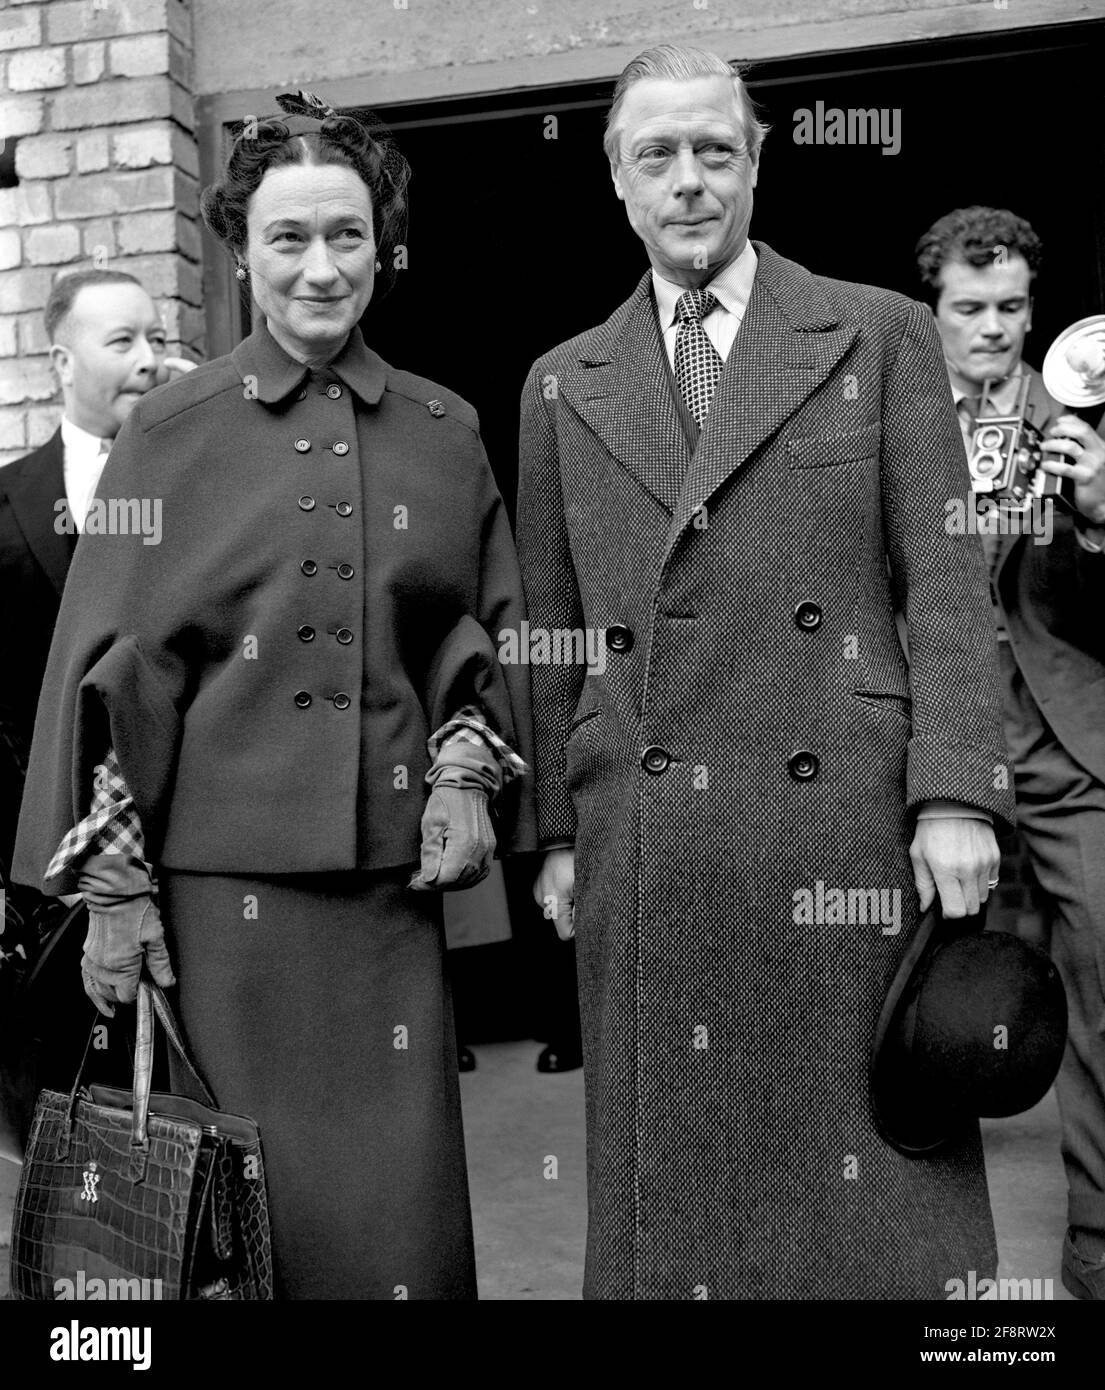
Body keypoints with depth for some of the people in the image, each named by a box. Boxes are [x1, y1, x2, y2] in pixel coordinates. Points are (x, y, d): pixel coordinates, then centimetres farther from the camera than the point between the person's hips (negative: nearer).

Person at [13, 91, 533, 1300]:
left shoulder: (444, 433, 6)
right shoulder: (173, 434, -1)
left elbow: (490, 626, 14)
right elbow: (112, 665, 0)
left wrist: (467, 767, -2)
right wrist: (112, 883, -3)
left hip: (393, 877, 2)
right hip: (222, 877, -1)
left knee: (400, 1198, 7)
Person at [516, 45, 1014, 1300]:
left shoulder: (881, 335, 7)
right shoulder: (563, 386, 13)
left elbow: (945, 581, 1)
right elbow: (550, 633, 12)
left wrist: (956, 792, -9)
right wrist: (555, 833, 7)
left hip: (848, 823, -1)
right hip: (644, 847, 2)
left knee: (879, 1182, 6)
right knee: (671, 1189, 10)